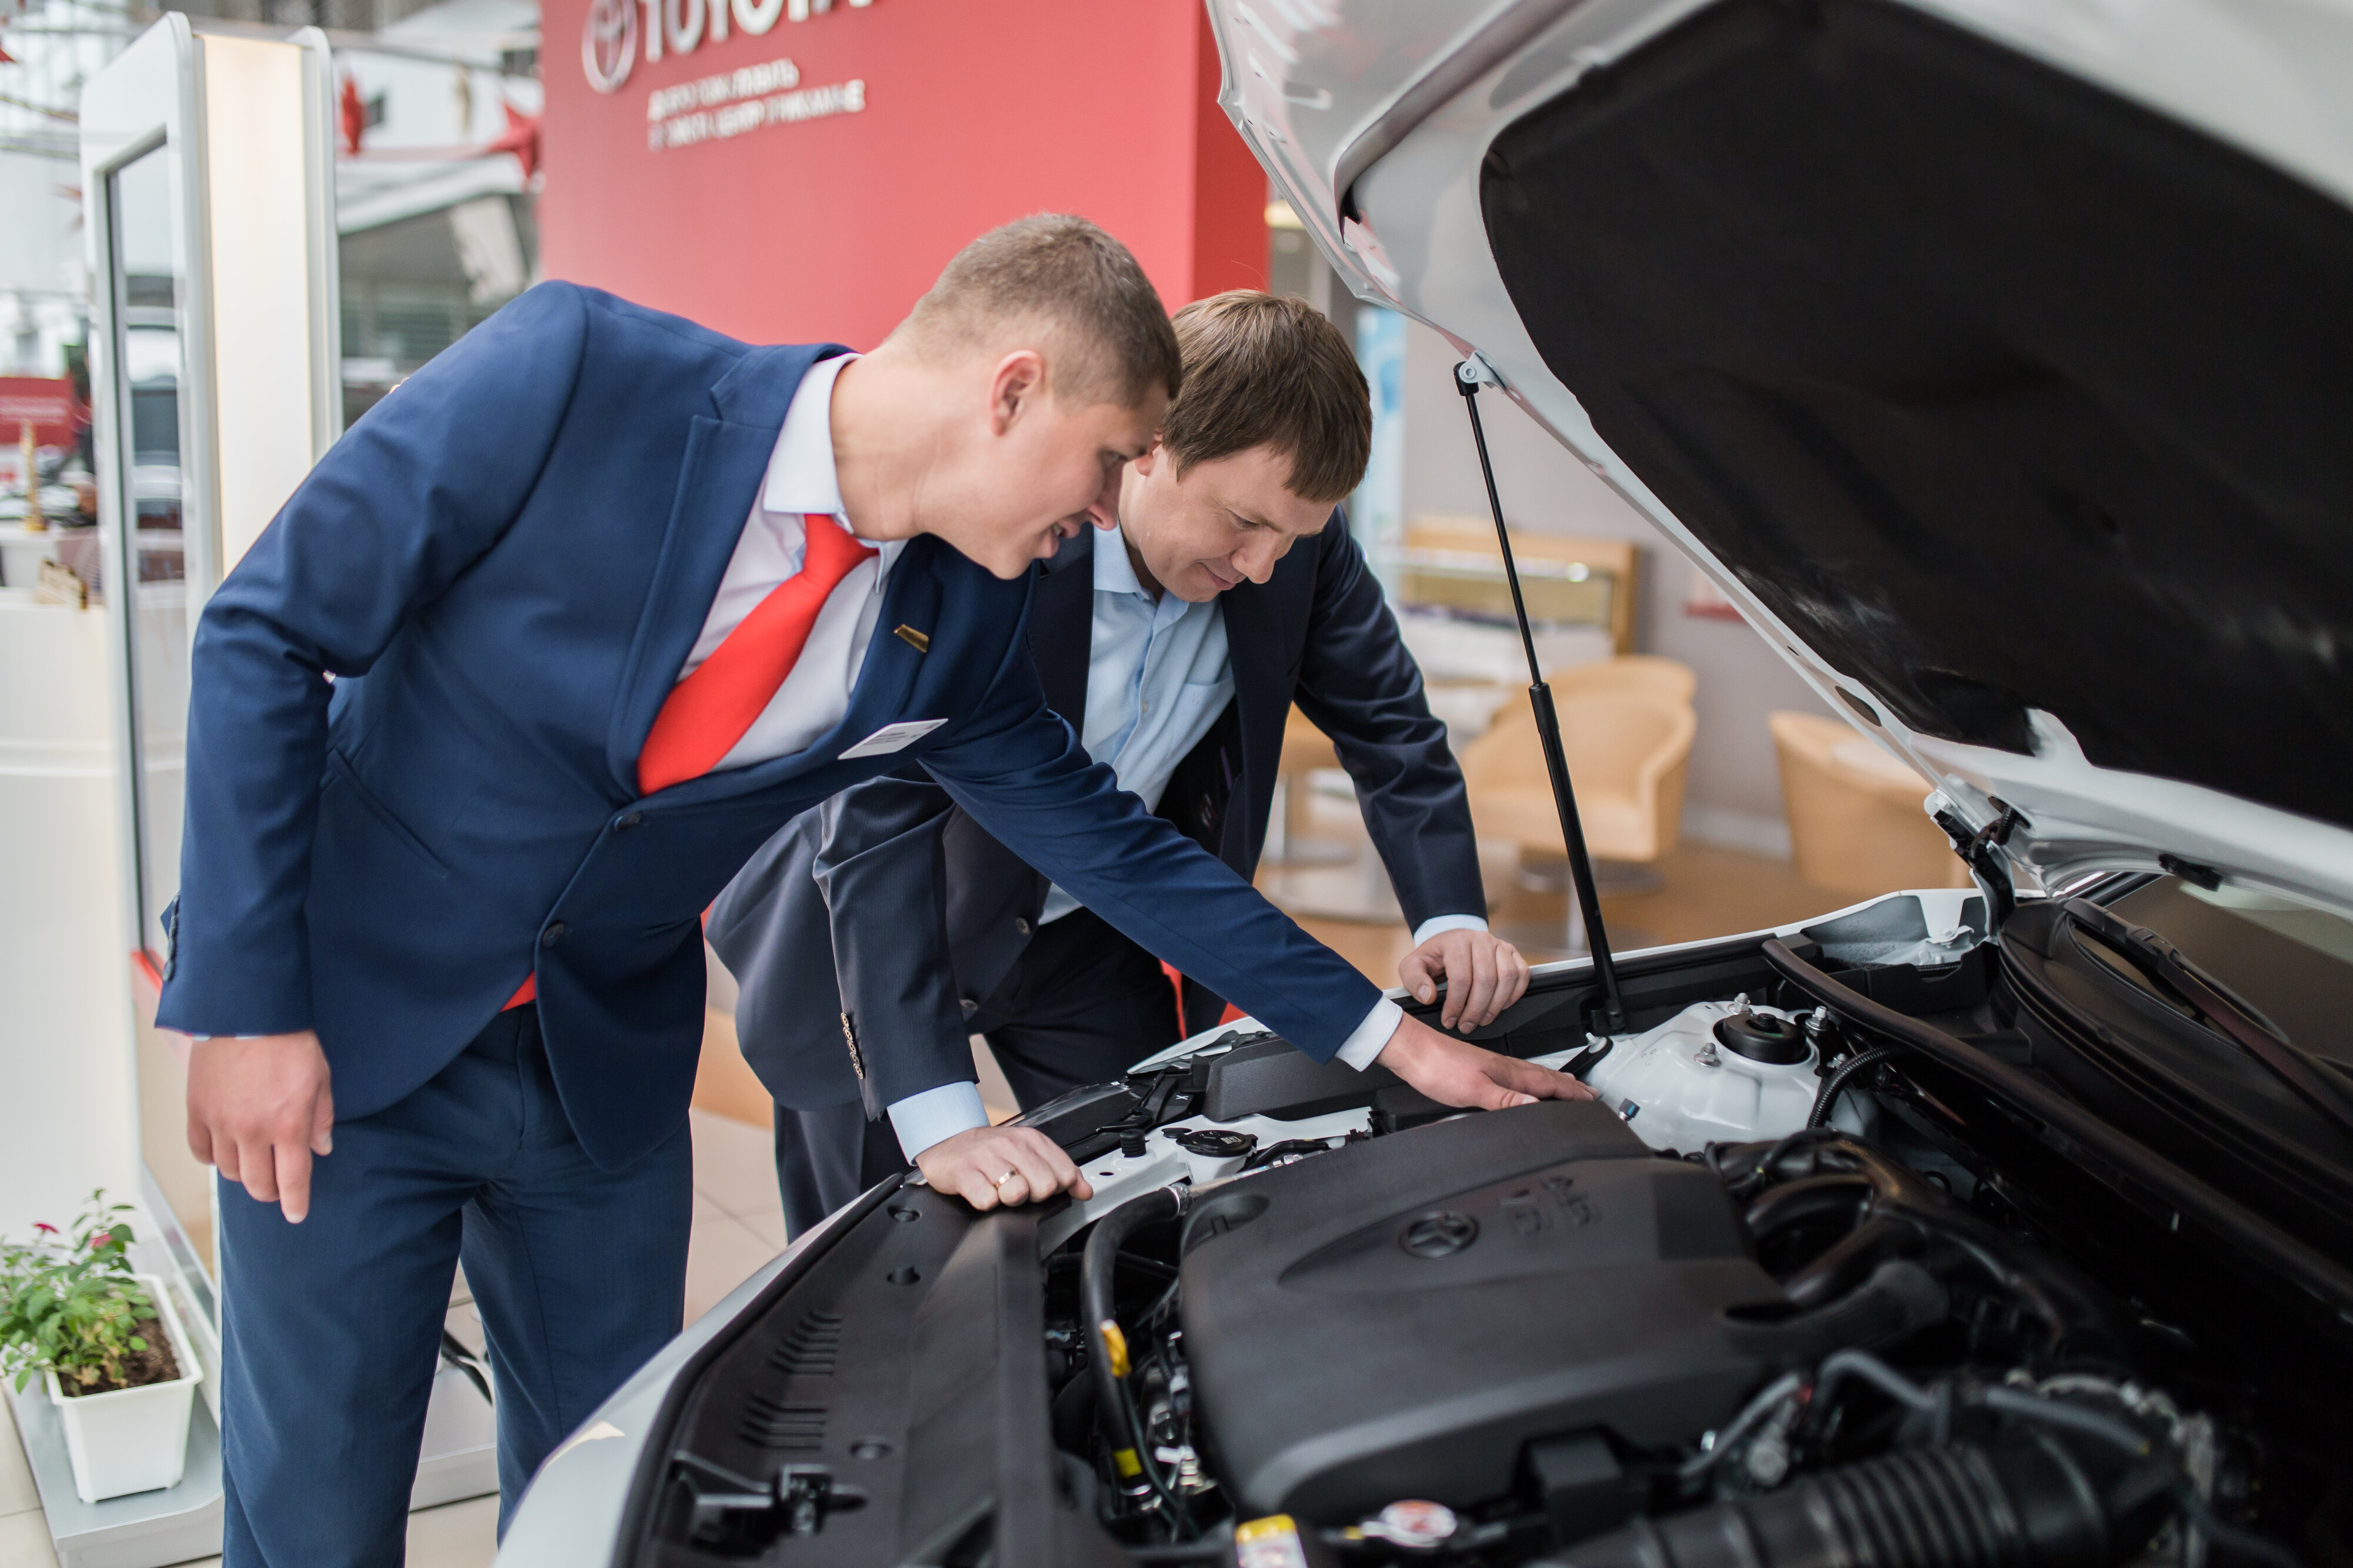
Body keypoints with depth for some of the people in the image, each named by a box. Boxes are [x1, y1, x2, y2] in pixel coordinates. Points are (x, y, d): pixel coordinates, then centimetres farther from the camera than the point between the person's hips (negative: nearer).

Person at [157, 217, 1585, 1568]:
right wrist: (248, 1004, -17)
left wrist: (1389, 1037, 6)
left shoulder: (955, 627, -7)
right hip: (346, 1027, -3)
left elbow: (1112, 844, 4)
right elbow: (267, 631, -15)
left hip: (606, 1070, 4)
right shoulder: (579, 371, -22)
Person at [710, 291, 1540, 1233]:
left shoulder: (1294, 536, -17)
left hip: (1089, 938, 4)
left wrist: (1451, 920, -19)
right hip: (874, 943, -4)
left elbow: (1389, 723, -3)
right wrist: (941, 1120, -45)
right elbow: (879, 820, -37)